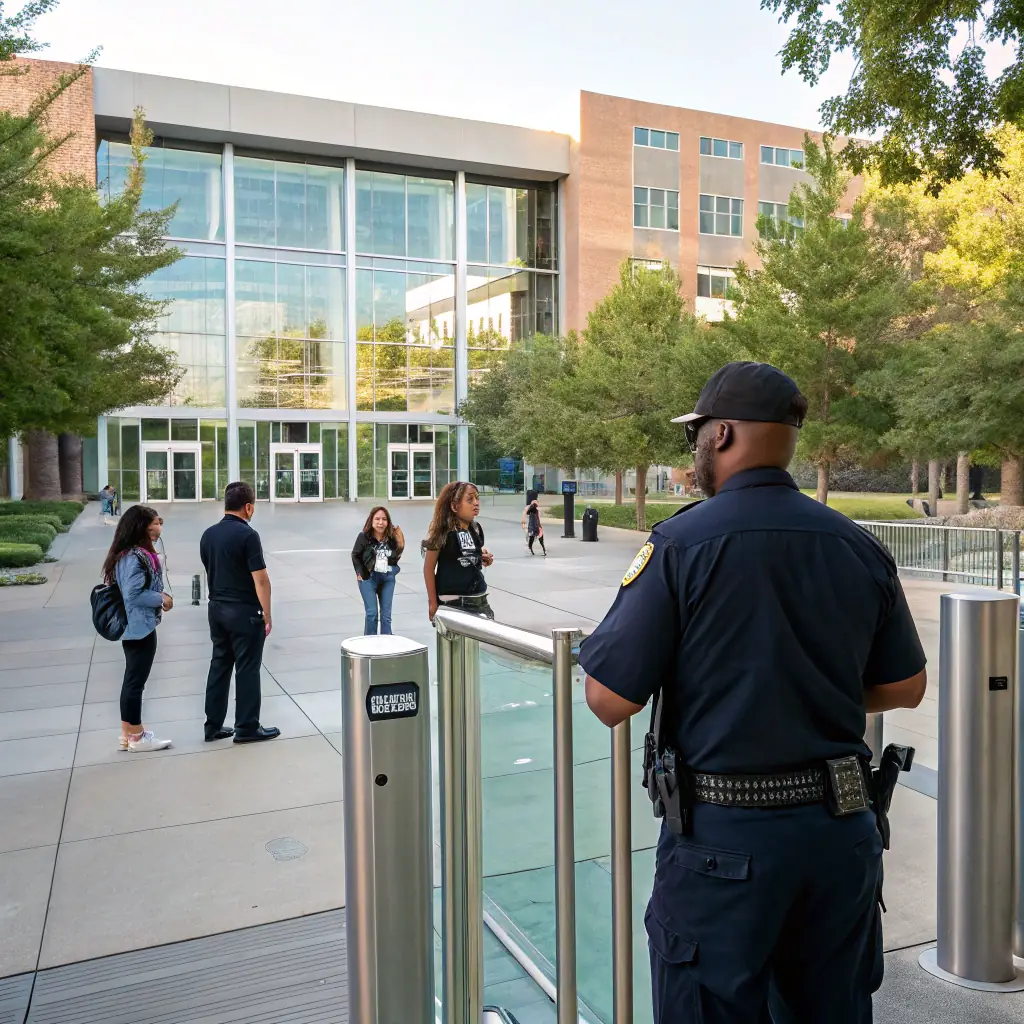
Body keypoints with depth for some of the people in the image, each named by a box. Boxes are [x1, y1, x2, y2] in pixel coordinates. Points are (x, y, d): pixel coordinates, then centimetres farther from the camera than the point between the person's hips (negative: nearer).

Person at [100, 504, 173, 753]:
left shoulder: (139, 553, 11)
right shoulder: (134, 558, -21)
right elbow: (132, 593, -25)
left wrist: (159, 597, 4)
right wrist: (161, 599, -15)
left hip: (135, 626, 11)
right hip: (139, 627, -11)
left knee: (133, 680, 17)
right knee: (135, 681, 0)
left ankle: (128, 733, 27)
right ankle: (136, 737, 11)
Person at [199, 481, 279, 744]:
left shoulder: (208, 534, 6)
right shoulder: (247, 535, -17)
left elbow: (209, 572, 14)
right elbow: (260, 579, -18)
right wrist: (267, 614, -11)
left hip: (217, 609, 7)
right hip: (245, 611, -7)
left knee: (219, 665, 13)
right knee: (247, 668, 1)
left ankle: (213, 726, 17)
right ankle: (247, 728, 8)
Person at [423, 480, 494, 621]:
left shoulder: (476, 529, 5)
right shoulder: (442, 532, -13)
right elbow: (429, 568, -9)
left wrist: (484, 559, 0)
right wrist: (433, 603, -9)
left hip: (479, 600, 6)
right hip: (451, 602, -6)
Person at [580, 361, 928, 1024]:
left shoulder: (680, 544, -16)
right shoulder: (862, 548, -1)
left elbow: (610, 702, -16)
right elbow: (905, 689, 9)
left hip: (723, 839, -5)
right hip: (842, 829, 5)